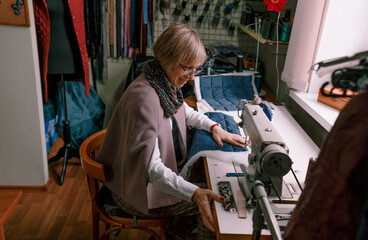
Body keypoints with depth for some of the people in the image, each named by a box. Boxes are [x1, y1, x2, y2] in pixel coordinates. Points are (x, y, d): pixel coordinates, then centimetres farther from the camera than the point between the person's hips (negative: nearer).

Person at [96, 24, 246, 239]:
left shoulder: (167, 84, -3)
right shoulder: (144, 98, -32)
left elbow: (184, 112, 17)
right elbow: (150, 166, -33)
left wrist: (214, 127, 2)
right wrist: (194, 194, -42)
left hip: (160, 175, 9)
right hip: (137, 190, -9)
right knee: (212, 204, -8)